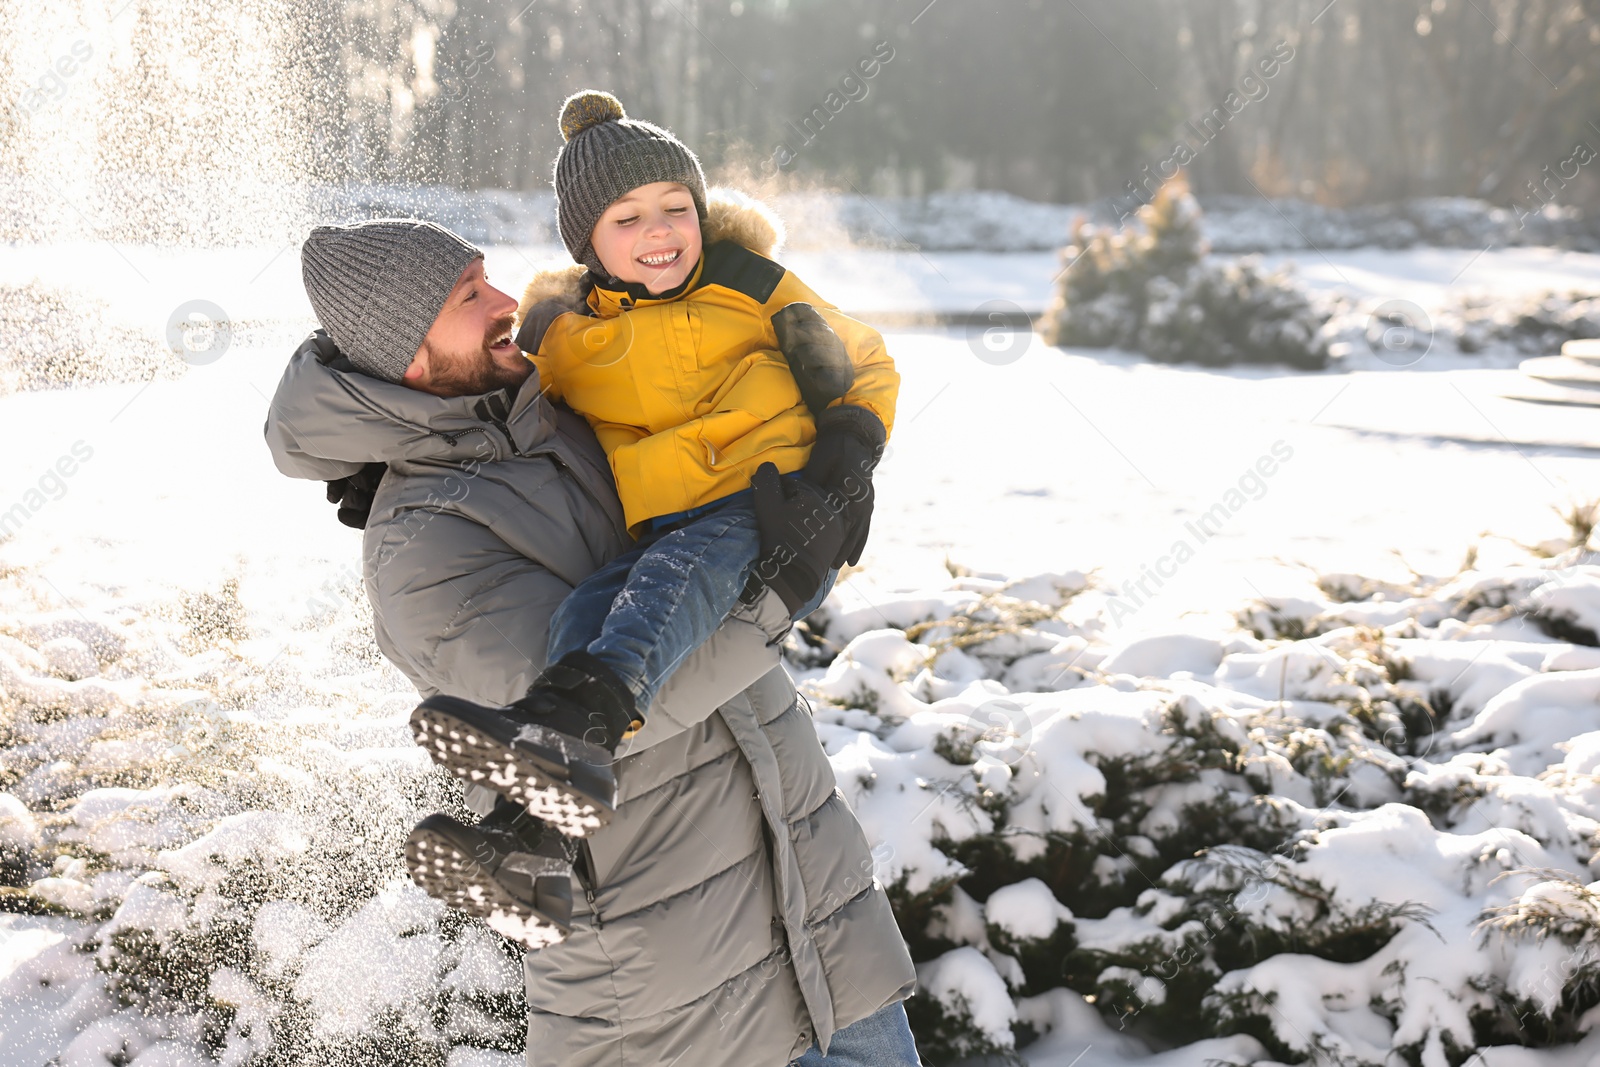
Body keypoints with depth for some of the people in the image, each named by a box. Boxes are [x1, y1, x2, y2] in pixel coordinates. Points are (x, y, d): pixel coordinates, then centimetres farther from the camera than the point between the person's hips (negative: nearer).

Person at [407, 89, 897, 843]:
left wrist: (853, 437, -1)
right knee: (587, 607, -31)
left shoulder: (743, 285, 15)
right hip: (657, 543, 3)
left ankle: (579, 712, -64)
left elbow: (863, 360, 20)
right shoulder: (557, 330, 19)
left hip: (782, 529, -3)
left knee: (685, 559, -37)